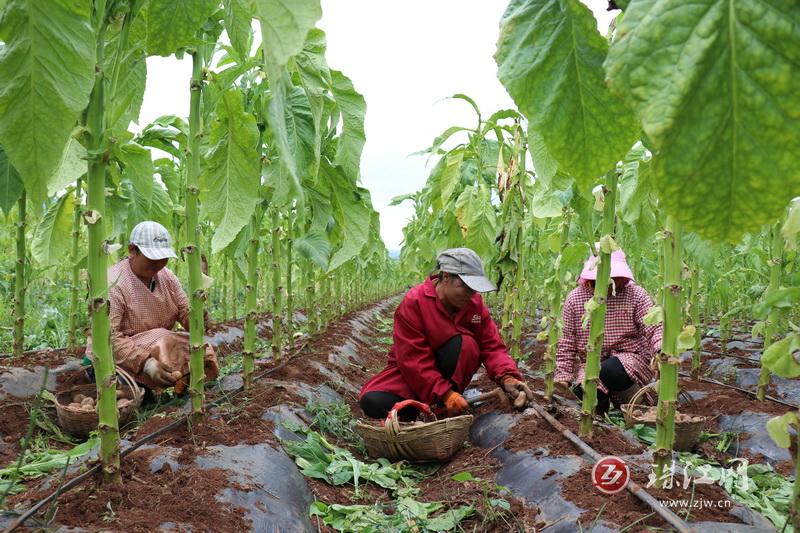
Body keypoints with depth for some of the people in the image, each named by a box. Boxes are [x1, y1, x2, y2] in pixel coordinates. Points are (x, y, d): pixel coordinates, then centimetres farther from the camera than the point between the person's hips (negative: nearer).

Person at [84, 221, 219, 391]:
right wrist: (146, 363, -40)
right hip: (114, 361, -6)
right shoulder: (113, 284, -21)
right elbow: (108, 337, -28)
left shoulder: (167, 276, 2)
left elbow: (185, 313, -1)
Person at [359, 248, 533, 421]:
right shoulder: (413, 302, -22)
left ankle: (448, 409, -14)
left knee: (464, 343, -31)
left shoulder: (475, 303, -9)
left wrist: (507, 377, -32)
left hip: (451, 370, 3)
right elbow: (413, 358, -26)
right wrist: (445, 393, -34)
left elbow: (492, 346, -11)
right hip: (411, 371, -2)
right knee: (373, 401, -30)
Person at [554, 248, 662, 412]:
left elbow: (654, 328, -14)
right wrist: (563, 377, -3)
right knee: (583, 391, -29)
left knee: (610, 370, -34)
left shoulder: (636, 295, -5)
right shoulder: (575, 298, -2)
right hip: (590, 363, 1)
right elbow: (566, 343, 2)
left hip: (631, 359, -1)